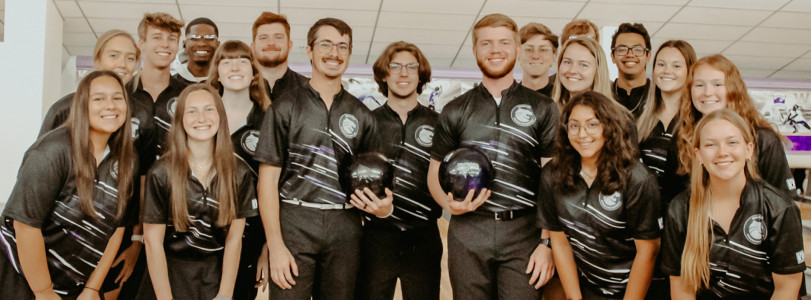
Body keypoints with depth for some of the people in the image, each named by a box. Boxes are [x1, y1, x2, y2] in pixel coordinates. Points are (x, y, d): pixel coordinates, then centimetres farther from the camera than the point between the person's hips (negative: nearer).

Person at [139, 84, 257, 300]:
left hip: (216, 276, 2)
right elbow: (153, 241, -9)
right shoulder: (161, 173, -10)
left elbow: (234, 239, -4)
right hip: (170, 274, -1)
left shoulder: (239, 173, -5)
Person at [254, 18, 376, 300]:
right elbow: (267, 179, -2)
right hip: (294, 221, -3)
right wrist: (275, 245, -10)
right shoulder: (286, 106, 2)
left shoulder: (361, 114, 12)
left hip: (345, 226, 3)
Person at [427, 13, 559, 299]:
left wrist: (548, 242, -5)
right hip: (467, 235, 1)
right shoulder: (455, 111, 11)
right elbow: (435, 171, 13)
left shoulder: (542, 108, 7)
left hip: (524, 233, -1)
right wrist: (449, 203, -9)